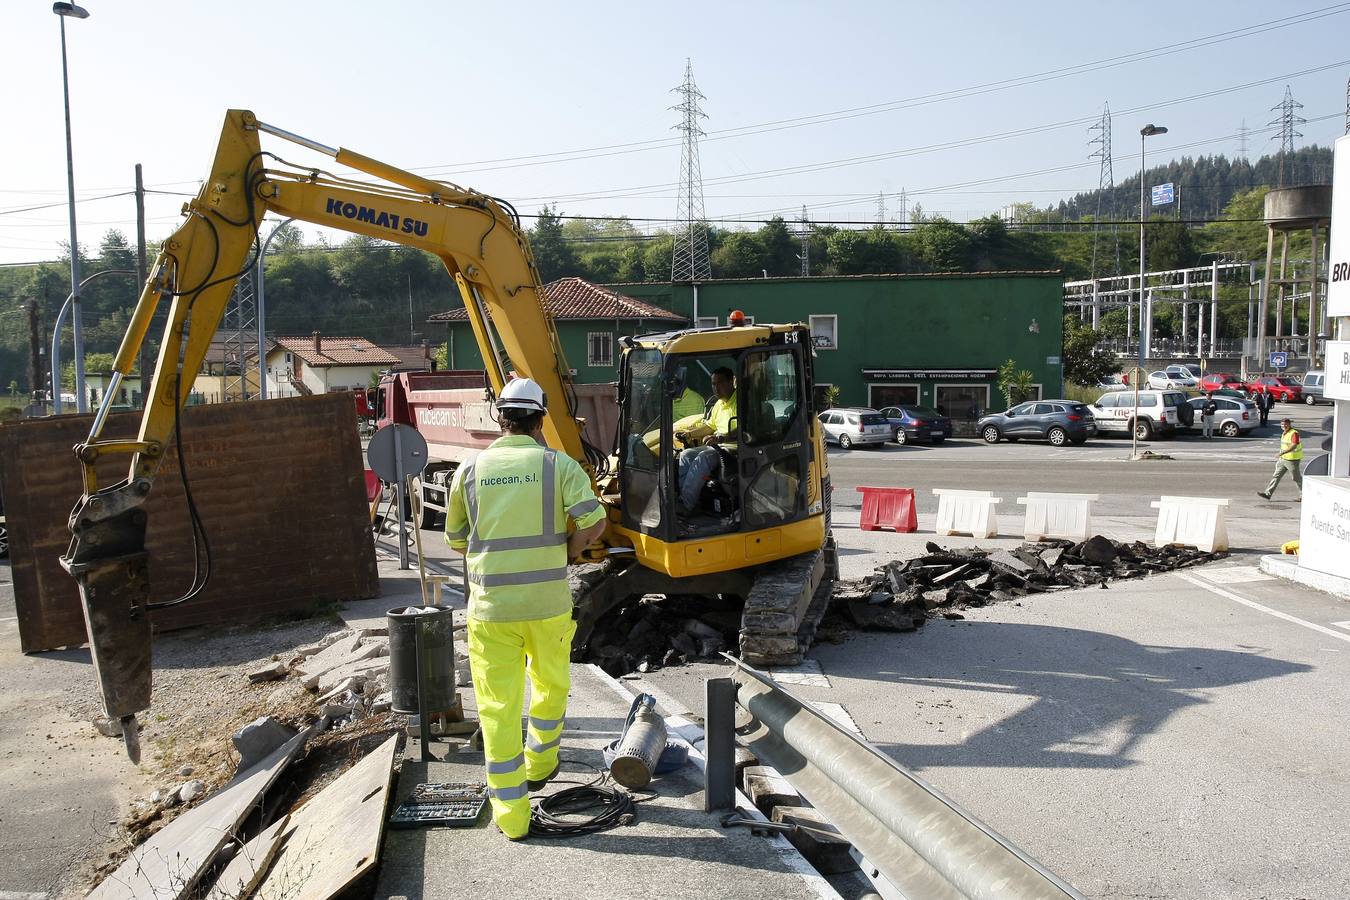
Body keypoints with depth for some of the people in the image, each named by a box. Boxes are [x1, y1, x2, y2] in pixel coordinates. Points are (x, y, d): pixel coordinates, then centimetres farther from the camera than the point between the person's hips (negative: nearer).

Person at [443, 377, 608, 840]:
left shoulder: (470, 470, 3)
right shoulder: (559, 464, -3)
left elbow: (456, 539, 12)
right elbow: (594, 521, -14)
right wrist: (566, 553, 4)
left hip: (490, 606, 0)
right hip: (548, 603, 0)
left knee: (498, 706, 7)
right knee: (550, 685, 25)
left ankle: (510, 811, 12)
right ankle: (539, 766, 43)